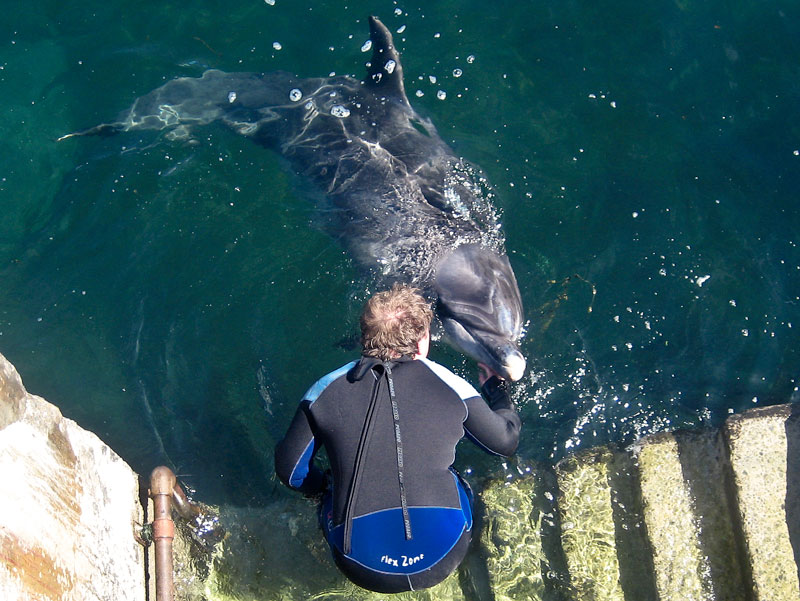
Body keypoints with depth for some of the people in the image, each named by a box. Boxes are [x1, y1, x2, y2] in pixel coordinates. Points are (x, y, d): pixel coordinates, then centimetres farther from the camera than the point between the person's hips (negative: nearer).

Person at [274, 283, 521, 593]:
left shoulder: (325, 390, -1)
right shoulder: (449, 386, -1)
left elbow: (290, 471, 7)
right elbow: (507, 441, 14)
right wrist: (497, 386, 33)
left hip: (362, 569, 0)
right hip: (442, 562, 1)